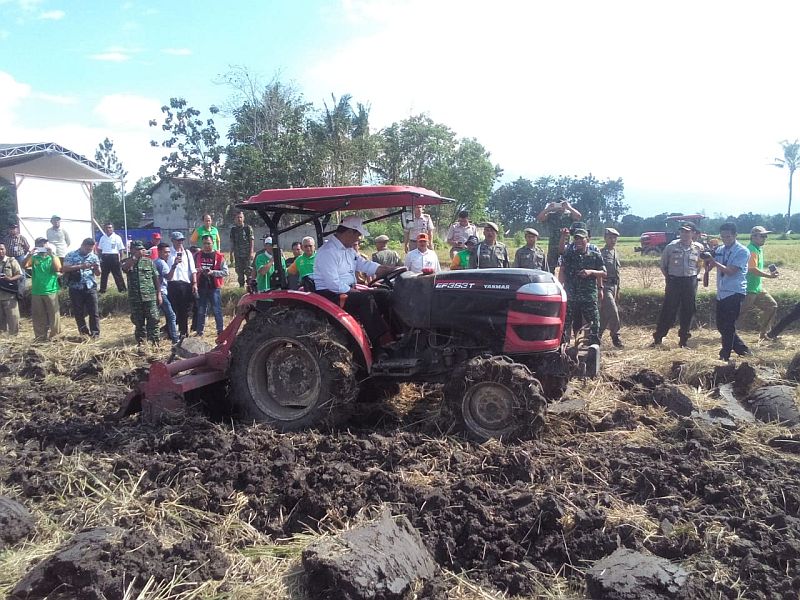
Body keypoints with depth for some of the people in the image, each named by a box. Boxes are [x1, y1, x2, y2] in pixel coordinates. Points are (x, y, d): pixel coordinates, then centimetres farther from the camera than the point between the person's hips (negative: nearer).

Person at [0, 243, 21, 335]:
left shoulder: (12, 261, -1)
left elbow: (20, 275, -5)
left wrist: (10, 279, -23)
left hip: (9, 295, -4)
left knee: (13, 317, -2)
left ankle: (14, 335, 7)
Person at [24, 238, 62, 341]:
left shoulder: (53, 257, 5)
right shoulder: (34, 258, 9)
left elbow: (58, 269, -13)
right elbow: (24, 266, -7)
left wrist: (52, 254, -16)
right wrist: (30, 254, -15)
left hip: (51, 291, -2)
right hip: (36, 292, 2)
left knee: (53, 314, -1)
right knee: (38, 316, 7)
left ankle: (54, 335, 5)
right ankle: (40, 336, 15)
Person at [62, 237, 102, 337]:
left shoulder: (94, 257, 7)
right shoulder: (71, 255, 0)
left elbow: (98, 273, 8)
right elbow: (64, 269, -10)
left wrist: (96, 267, -15)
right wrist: (80, 266, -19)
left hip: (90, 288, 1)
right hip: (75, 289, -1)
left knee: (94, 312, -2)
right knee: (78, 313, 6)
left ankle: (95, 333, 3)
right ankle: (84, 333, 16)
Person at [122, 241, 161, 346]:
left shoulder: (148, 261, 8)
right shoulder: (127, 262, 6)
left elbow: (156, 278, 7)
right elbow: (125, 267, -20)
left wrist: (159, 293, 2)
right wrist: (135, 257, -19)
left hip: (150, 296, 0)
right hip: (135, 298, 0)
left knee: (153, 320, -3)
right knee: (138, 322, 8)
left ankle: (154, 341, 4)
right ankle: (140, 342, 17)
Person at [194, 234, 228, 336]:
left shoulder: (219, 256, -1)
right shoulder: (197, 255, 7)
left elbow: (225, 272, -5)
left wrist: (212, 272, -16)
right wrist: (199, 271, -10)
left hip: (214, 287, -3)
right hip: (201, 287, 3)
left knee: (217, 310, 1)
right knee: (201, 310, 9)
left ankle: (220, 330, 10)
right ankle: (199, 331, 17)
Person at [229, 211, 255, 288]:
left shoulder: (248, 228, -1)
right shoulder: (233, 229, 11)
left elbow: (252, 241, -4)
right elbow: (232, 243, 14)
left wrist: (251, 252, -12)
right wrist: (231, 254, 10)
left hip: (247, 255, -4)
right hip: (238, 255, 4)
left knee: (249, 272, -5)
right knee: (239, 273, 9)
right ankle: (241, 286, 17)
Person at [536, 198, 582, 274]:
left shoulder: (570, 215, 9)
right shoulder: (551, 215, 12)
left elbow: (578, 216, -11)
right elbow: (539, 218, -1)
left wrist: (569, 207, -12)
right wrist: (548, 209, -10)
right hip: (553, 247, 1)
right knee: (551, 267, 3)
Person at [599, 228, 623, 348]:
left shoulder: (615, 254, 16)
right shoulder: (601, 253, -10)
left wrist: (618, 289, 21)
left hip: (614, 286, 8)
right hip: (605, 285, -8)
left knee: (604, 313, 12)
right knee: (613, 311, -12)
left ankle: (598, 336, 20)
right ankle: (615, 337, 0)